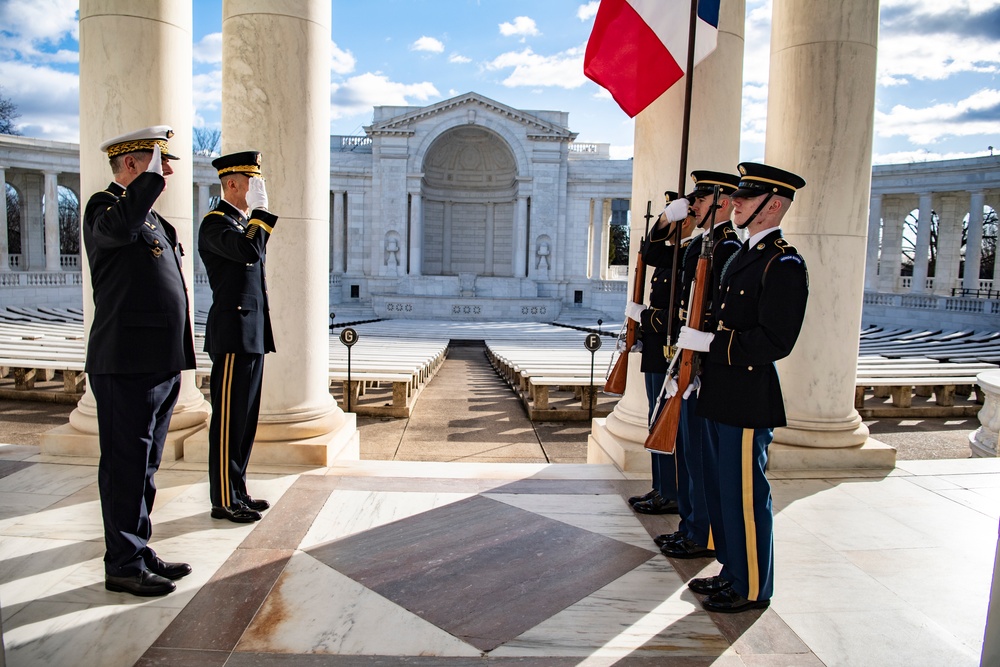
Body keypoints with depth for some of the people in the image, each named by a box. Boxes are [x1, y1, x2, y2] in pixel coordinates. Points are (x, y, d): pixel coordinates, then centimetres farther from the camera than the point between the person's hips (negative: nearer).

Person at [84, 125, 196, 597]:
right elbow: (119, 227, -35)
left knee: (144, 465, 16)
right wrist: (152, 175, -21)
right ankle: (123, 566, 12)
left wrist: (176, 363, 23)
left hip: (160, 364, 9)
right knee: (126, 465, 0)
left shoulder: (152, 218, 20)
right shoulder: (105, 206, -7)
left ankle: (139, 552, 27)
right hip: (125, 366, -9)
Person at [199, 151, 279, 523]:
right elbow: (248, 251, -29)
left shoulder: (243, 221, 20)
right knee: (229, 419, -3)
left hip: (252, 335, 10)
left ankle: (237, 491, 23)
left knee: (245, 417, 13)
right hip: (233, 334, -10)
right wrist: (261, 212, -16)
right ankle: (225, 501, 7)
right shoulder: (215, 222, -9)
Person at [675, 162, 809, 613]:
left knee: (746, 495, 3)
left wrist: (709, 344, -21)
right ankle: (733, 572, 35)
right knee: (724, 489, 19)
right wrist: (700, 353, 13)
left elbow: (774, 341, -22)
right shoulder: (743, 255, 15)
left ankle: (752, 589, 20)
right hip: (721, 395, 10)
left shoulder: (784, 264, -15)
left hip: (749, 401, -10)